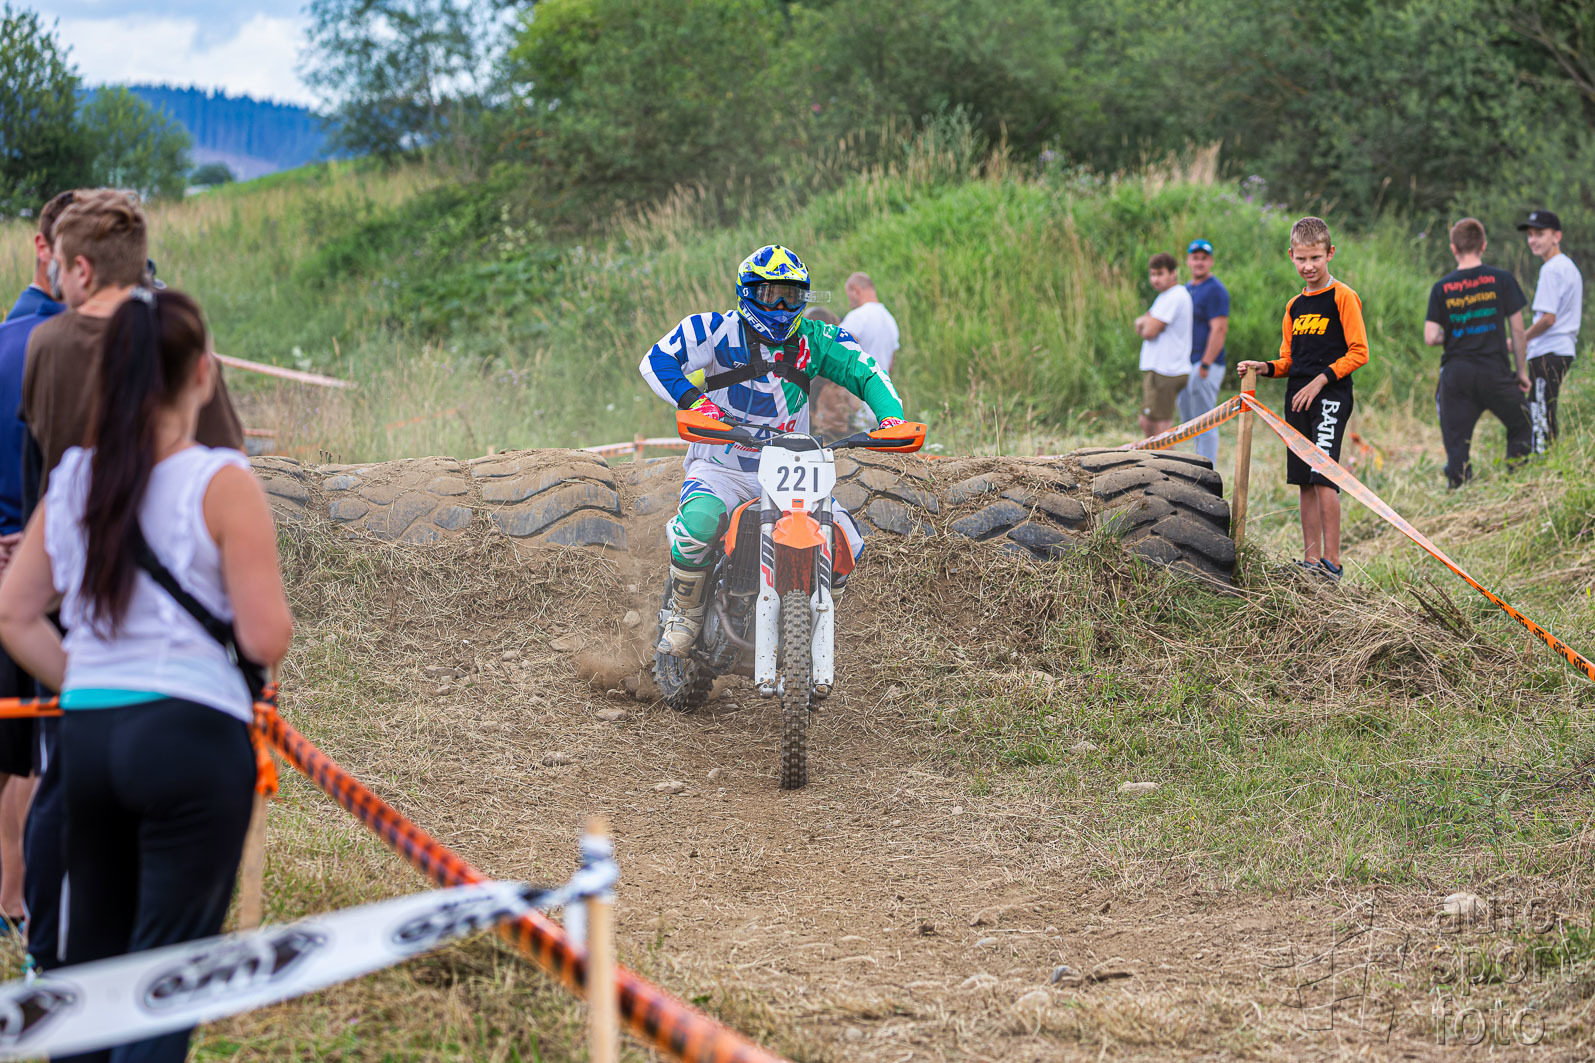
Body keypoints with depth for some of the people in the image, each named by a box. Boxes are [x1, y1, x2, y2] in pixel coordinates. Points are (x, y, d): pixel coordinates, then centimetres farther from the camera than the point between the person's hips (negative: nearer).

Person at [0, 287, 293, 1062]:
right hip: (193, 736, -6)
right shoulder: (222, 483, -10)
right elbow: (266, 639, -12)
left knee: (91, 958, 19)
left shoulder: (71, 480, 7)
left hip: (86, 734, 6)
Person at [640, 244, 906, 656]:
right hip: (722, 467, -4)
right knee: (696, 528, -35)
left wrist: (891, 417, -16)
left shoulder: (814, 339, 4)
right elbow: (656, 360, -14)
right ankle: (685, 614, -8)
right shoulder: (720, 330, -7)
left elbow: (867, 373, 3)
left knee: (847, 544, -13)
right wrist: (694, 401, -30)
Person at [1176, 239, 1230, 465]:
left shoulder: (1215, 290, -11)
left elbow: (1219, 330, -18)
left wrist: (1205, 365, -22)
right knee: (1189, 421, 12)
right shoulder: (1186, 289, 18)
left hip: (1205, 364, -10)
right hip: (1185, 366, 10)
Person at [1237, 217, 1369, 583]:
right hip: (1298, 398, 7)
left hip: (1329, 397, -7)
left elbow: (1358, 353, -8)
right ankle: (1311, 560, 9)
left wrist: (1321, 380, -14)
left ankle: (1331, 561, -13)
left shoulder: (1342, 297, -4)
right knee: (1305, 482, 6)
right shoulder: (1294, 306, 17)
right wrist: (1265, 367, 3)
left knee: (1323, 476, -15)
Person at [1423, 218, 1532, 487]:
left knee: (1456, 445, 4)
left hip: (1455, 372, 1)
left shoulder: (1441, 288, 2)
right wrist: (1522, 370, 11)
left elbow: (1430, 338, -3)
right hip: (1494, 371, -1)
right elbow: (1517, 329, 1)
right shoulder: (1502, 280, -1)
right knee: (1521, 428, 17)